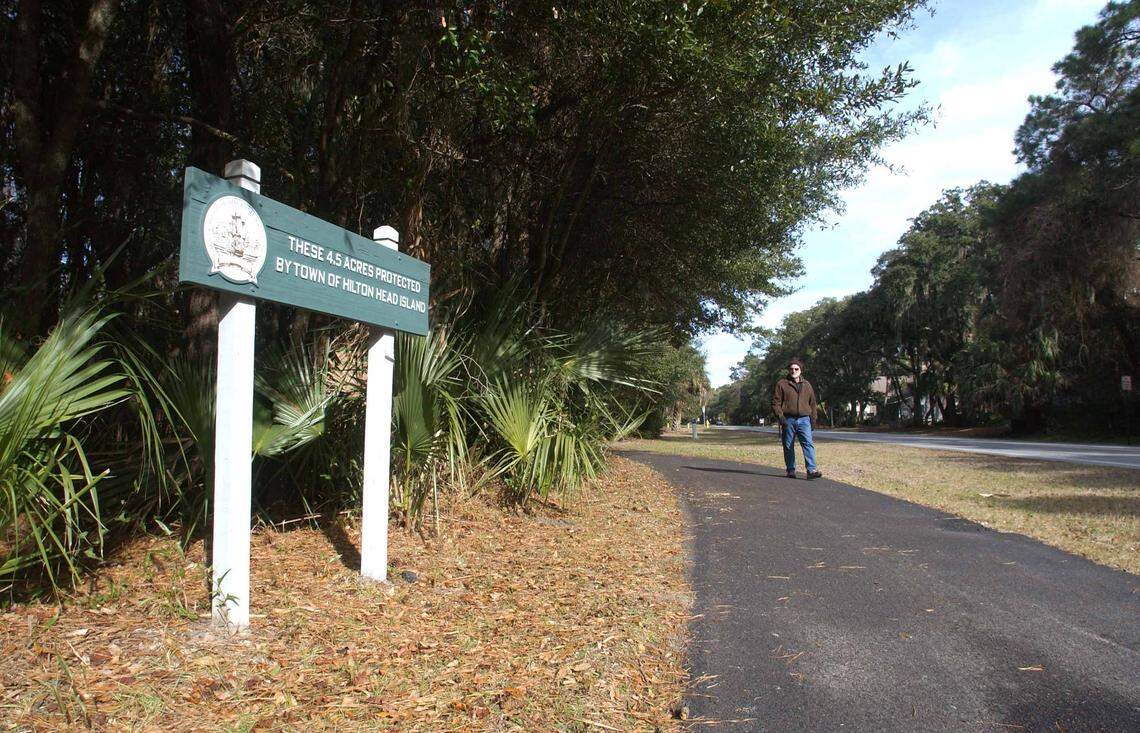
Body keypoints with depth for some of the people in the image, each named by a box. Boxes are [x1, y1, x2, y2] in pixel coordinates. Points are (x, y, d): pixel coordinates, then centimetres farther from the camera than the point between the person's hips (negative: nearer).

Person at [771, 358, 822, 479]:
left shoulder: (807, 385, 15)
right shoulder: (782, 384, 4)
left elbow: (812, 403, 20)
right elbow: (775, 402, 1)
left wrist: (813, 419, 12)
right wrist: (780, 416, -11)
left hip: (804, 420, 1)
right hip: (788, 420, -1)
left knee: (808, 443, -14)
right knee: (788, 447, 4)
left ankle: (811, 470, -21)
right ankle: (791, 471, 14)